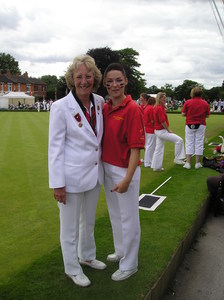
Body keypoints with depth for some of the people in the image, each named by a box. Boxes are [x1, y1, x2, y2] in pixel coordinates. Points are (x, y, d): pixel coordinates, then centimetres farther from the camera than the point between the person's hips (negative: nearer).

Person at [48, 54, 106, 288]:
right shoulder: (60, 107, -15)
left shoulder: (99, 102, 0)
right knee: (70, 227, 12)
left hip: (94, 173, 6)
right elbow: (55, 147, -14)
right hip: (72, 177, -5)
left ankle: (87, 257, 47)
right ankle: (72, 269, 35)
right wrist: (57, 184, -14)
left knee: (89, 221, 24)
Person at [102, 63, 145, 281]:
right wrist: (103, 167, 7)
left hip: (125, 171, -7)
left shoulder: (132, 109, -17)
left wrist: (127, 179, -21)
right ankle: (120, 252, 47)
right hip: (107, 168, 7)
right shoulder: (105, 108, 4)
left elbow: (136, 147, -19)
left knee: (128, 218, 10)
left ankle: (129, 265, 31)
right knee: (115, 214, 23)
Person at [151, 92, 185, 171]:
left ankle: (156, 166, 21)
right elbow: (163, 121, -21)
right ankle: (177, 159, -2)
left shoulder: (157, 107, 11)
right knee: (179, 140, -10)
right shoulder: (159, 108, -19)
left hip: (158, 130, 11)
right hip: (161, 131, -11)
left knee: (159, 148, 14)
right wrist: (168, 130, -13)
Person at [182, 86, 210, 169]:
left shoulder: (188, 102, -8)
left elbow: (183, 114, -5)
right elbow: (207, 115, 2)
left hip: (190, 125, -1)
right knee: (199, 143, 8)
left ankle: (188, 163, 7)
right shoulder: (205, 103, -2)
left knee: (189, 143, 6)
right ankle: (197, 163, 12)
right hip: (201, 125, 1)